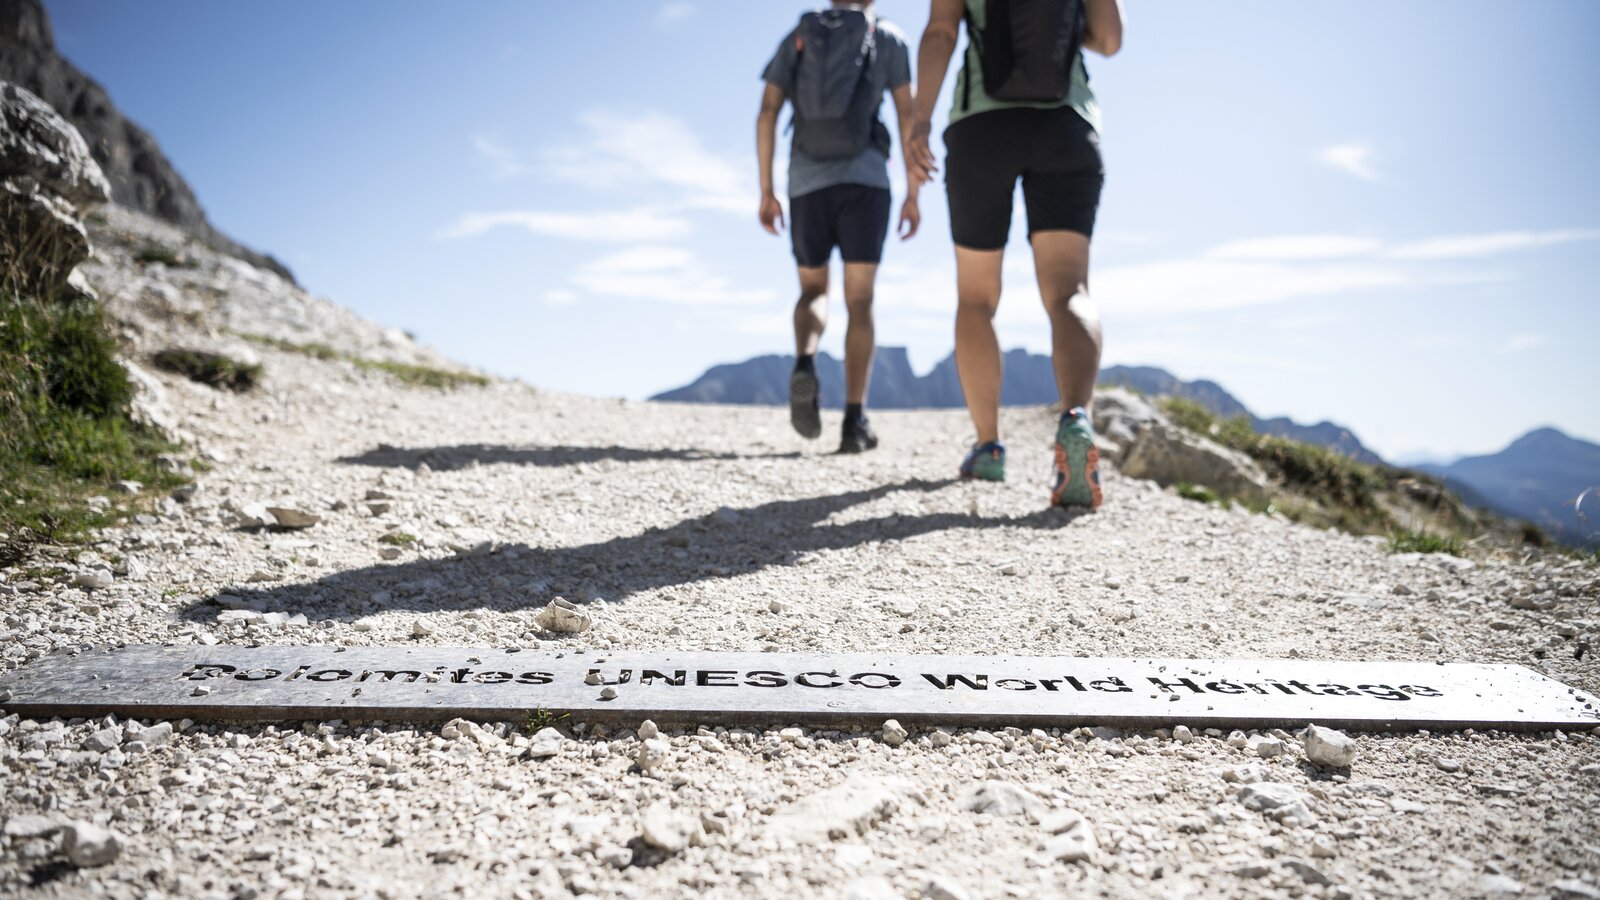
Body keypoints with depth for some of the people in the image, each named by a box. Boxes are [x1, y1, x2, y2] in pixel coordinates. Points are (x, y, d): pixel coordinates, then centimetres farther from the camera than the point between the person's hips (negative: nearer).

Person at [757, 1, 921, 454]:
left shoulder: (795, 38, 17)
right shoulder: (889, 38, 11)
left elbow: (766, 114, 6)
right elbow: (908, 115, 1)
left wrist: (766, 192, 7)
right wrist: (913, 195, 2)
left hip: (807, 183, 2)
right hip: (865, 181, -2)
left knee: (813, 292, 15)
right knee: (859, 302, 0)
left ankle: (804, 367, -18)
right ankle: (854, 422, -10)